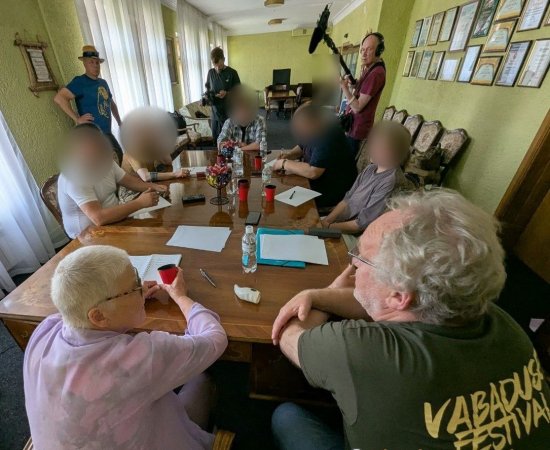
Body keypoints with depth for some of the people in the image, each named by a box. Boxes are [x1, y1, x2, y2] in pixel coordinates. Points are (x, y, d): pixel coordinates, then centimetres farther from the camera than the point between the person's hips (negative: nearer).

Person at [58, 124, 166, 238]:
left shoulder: (105, 161, -2)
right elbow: (99, 218, -36)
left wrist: (153, 187, -11)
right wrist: (140, 203, -33)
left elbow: (129, 180, 8)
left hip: (113, 220, 7)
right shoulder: (74, 178, -27)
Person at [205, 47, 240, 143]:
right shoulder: (211, 72, 6)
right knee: (215, 139, 9)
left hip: (229, 113, -4)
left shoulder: (232, 73, -6)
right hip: (215, 112, 4)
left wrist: (227, 93, -21)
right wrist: (208, 93, -5)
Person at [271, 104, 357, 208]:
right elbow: (302, 147, 19)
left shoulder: (328, 137, -28)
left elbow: (313, 172, -35)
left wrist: (285, 163, -24)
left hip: (333, 190, -9)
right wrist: (290, 154, -3)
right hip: (318, 180, 9)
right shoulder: (313, 130, 0)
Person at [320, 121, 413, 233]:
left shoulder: (392, 183, -22)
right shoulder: (371, 168, 2)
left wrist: (328, 227, -15)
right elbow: (348, 200, 5)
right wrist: (325, 221, -7)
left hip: (356, 235, -7)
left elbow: (362, 224, -20)